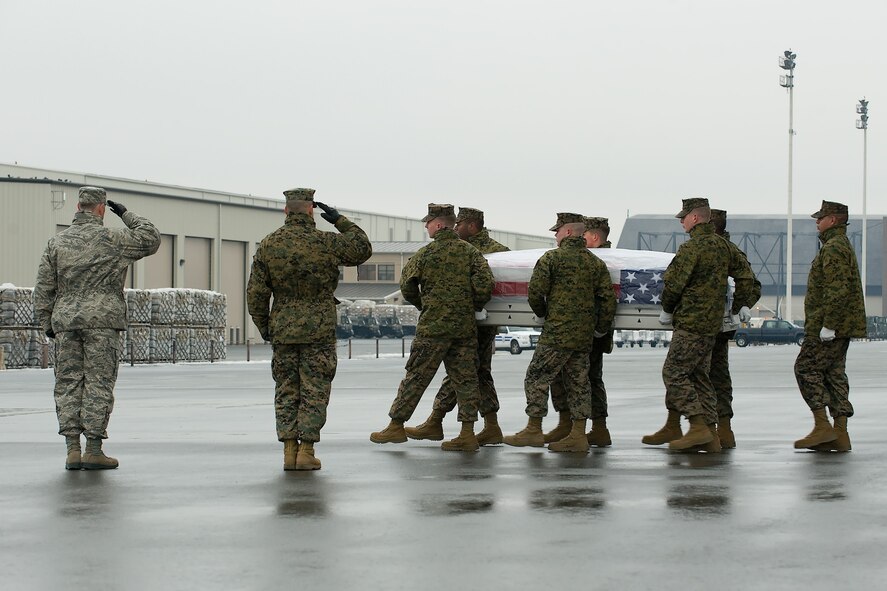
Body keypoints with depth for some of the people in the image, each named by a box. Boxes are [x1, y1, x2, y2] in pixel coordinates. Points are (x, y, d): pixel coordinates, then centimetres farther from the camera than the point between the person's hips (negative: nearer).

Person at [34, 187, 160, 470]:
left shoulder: (57, 242, 9)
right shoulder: (111, 239, -3)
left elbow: (44, 286, 8)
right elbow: (151, 239, 7)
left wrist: (46, 322, 14)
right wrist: (126, 214, 14)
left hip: (65, 321, 4)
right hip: (102, 320, -4)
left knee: (68, 383, 6)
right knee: (99, 384, -2)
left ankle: (72, 450, 2)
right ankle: (93, 450, -5)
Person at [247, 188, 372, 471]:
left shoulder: (267, 245, -1)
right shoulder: (325, 243, -9)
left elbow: (256, 293, 1)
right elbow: (363, 249, 7)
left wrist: (263, 326, 13)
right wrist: (340, 221, 12)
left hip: (282, 330, 3)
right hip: (319, 330, -3)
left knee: (286, 391, 9)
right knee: (314, 391, 2)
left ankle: (289, 452, 6)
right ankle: (306, 452, -1)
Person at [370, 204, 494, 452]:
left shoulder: (425, 254, -2)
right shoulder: (470, 251, 3)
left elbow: (407, 285, 3)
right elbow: (484, 282, -6)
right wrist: (476, 308, 9)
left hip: (433, 323, -3)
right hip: (465, 326, 3)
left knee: (416, 375, 3)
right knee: (465, 377, 5)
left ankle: (396, 426, 10)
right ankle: (467, 434, 2)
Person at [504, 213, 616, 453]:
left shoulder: (552, 258, -5)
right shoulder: (596, 263, 10)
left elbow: (535, 292, -7)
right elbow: (607, 297, 7)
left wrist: (543, 313, 11)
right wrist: (601, 327, 16)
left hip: (557, 333, -6)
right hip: (585, 334, 6)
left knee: (537, 378, 3)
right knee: (578, 382, 10)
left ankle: (534, 430, 4)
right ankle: (578, 435, 8)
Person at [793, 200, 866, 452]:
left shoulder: (834, 249, -14)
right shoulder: (843, 246, 21)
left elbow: (837, 290, -23)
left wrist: (828, 325, -24)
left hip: (828, 328, -10)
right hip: (841, 327, 10)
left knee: (806, 368, -8)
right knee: (834, 373, 8)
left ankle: (822, 426, -11)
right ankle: (840, 433, 5)